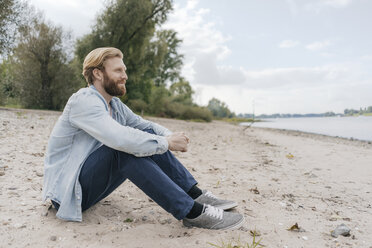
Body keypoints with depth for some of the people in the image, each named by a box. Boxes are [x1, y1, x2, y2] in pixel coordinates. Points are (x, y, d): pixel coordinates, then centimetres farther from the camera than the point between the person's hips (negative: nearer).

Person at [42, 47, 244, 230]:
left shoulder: (116, 106, 7)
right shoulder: (83, 100, -21)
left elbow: (145, 125, 11)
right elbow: (118, 137, -37)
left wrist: (171, 136, -11)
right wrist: (166, 143, -27)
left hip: (93, 183, 8)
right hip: (67, 191, -8)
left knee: (149, 138, -4)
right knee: (124, 149, -33)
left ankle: (195, 195, -6)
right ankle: (191, 212, -31)